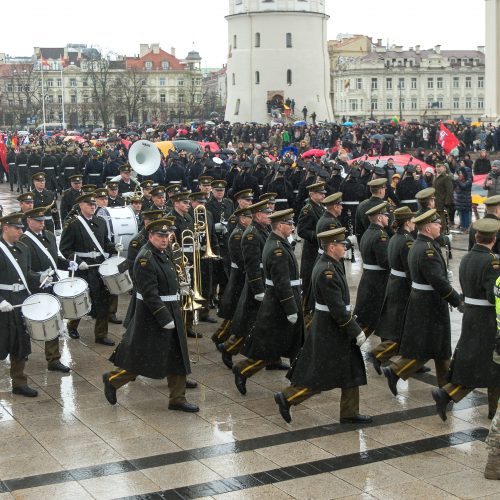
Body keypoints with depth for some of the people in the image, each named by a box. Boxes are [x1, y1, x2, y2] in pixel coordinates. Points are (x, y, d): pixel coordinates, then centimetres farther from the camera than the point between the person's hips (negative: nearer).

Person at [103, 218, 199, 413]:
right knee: (143, 358, 0)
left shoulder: (163, 254, 11)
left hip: (170, 313, 9)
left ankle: (178, 399, 17)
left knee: (177, 357, 10)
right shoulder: (145, 258, -19)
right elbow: (150, 293, -24)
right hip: (152, 316, -9)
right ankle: (112, 380, 22)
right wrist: (164, 319, -24)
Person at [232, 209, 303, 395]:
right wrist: (291, 310, -22)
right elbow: (282, 284, -25)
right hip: (279, 306, -10)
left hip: (276, 301, 10)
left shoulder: (275, 244, 10)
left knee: (298, 343, 16)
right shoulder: (278, 250, -23)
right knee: (269, 347, -1)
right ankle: (242, 371, 10)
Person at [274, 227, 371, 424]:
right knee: (321, 375, -1)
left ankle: (350, 413, 21)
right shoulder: (327, 272, -24)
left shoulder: (329, 265, 8)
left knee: (352, 370, 13)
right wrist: (356, 331, -20)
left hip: (334, 327, 10)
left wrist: (350, 317, 20)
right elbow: (337, 307, -25)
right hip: (330, 330, -10)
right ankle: (286, 398, 11)